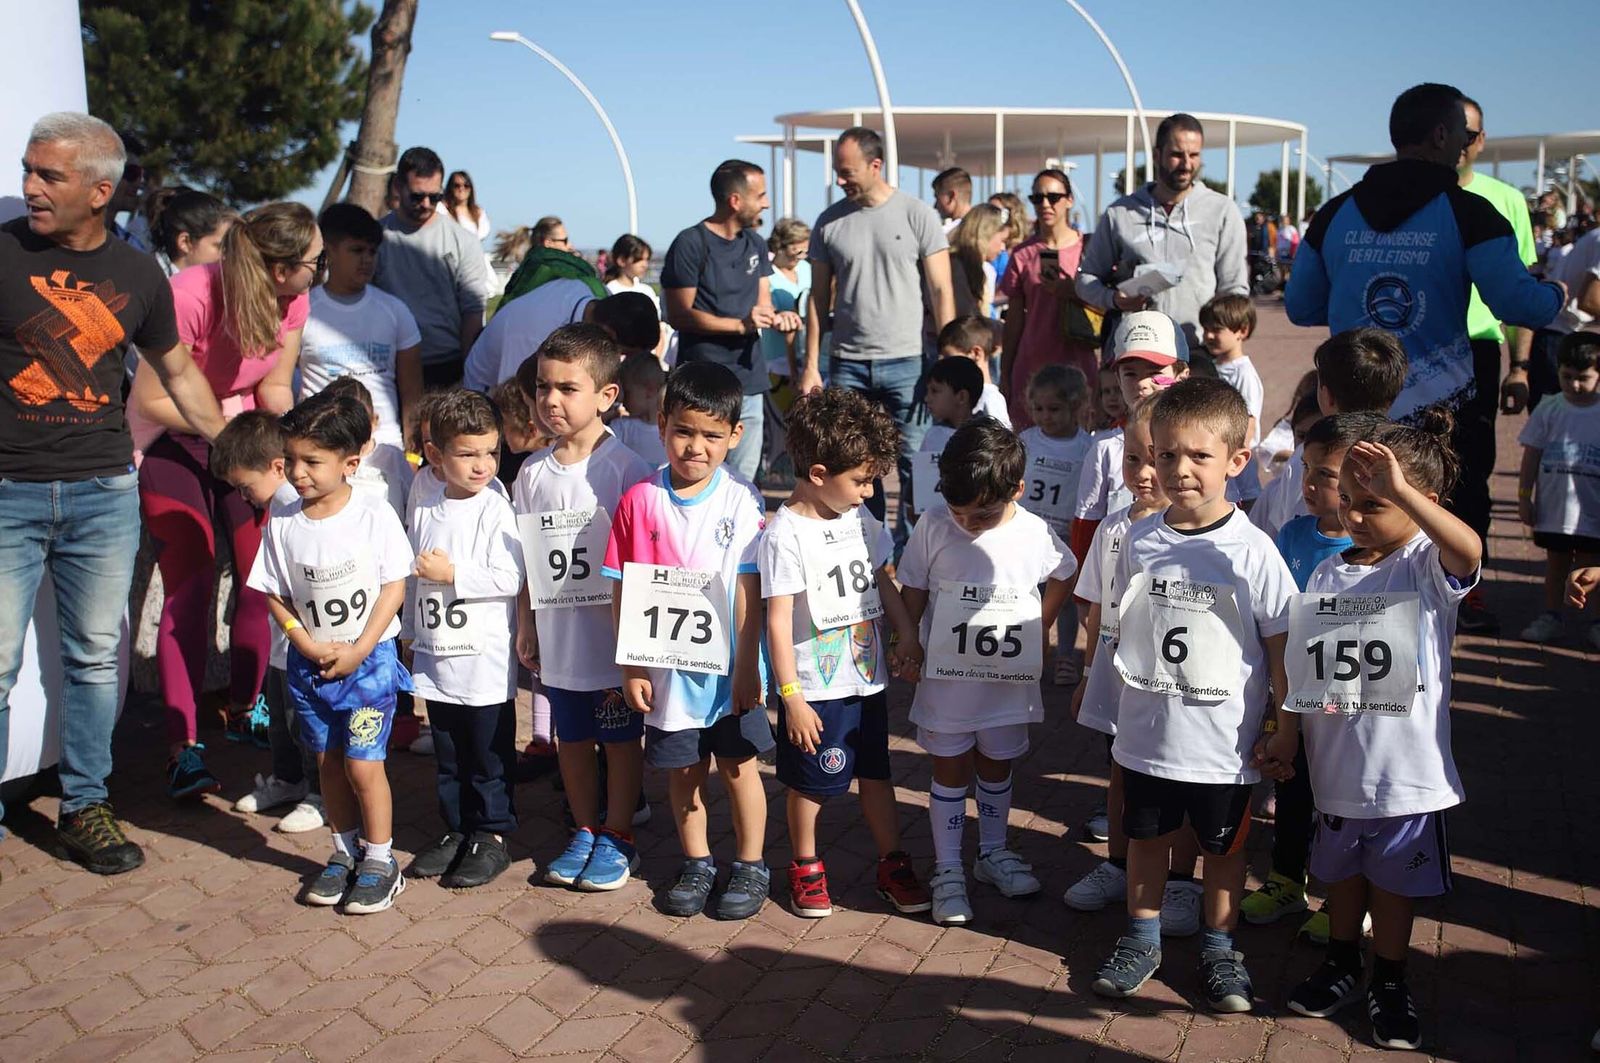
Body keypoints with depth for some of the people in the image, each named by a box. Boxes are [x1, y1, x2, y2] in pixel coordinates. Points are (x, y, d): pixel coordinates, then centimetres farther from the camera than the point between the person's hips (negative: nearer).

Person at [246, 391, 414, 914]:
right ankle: (345, 853, 31)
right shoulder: (282, 524, -4)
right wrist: (309, 645, -11)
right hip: (310, 663, 4)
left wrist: (358, 651, -14)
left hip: (369, 660, -4)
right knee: (329, 763, 14)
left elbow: (394, 586, -10)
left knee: (362, 765, -4)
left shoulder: (375, 517, -13)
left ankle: (380, 861, 13)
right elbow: (275, 595, 2)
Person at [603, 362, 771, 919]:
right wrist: (630, 666, -4)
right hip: (665, 669, 2)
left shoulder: (741, 501, -9)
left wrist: (747, 667, -10)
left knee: (738, 766, 11)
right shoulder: (640, 500, -6)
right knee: (682, 770, 15)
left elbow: (749, 591, -8)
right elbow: (623, 591, -2)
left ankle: (751, 866, 29)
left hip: (727, 669, -1)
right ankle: (697, 864, 35)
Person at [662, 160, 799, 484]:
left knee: (744, 481, 10)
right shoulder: (690, 244, -8)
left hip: (750, 383, 7)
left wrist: (776, 317, -7)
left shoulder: (755, 243, 15)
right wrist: (740, 324, -19)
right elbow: (679, 315, -11)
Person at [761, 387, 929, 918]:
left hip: (867, 678, 6)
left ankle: (893, 865, 31)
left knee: (876, 773, 17)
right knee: (809, 783, 10)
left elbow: (883, 582, 17)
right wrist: (791, 696, -19)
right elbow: (778, 621, -19)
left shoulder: (861, 519, 3)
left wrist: (907, 635, 9)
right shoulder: (785, 535, -19)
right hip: (815, 689, -6)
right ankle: (805, 868, 31)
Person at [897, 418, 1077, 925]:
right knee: (950, 771, 8)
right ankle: (947, 870, 19)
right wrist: (909, 645, -8)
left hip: (1008, 679, 2)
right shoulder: (933, 526, -14)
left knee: (996, 768, 19)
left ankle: (993, 853, 37)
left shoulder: (1035, 534, -12)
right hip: (946, 678, -1)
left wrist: (1038, 628, 2)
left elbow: (1062, 577, 9)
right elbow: (914, 591, -3)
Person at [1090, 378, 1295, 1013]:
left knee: (1224, 846, 15)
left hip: (1224, 740, -2)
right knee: (1147, 836, 18)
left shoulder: (1252, 551, -14)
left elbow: (1279, 646, -7)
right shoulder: (1139, 542, -5)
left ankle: (1219, 950, 36)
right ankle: (1142, 940, 38)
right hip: (1147, 730, 3)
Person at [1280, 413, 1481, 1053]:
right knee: (1341, 873, 21)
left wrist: (1401, 487, -42)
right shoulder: (1327, 575, 2)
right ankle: (1342, 966, 42)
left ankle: (1389, 982, 34)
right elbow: (1302, 668, 6)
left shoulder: (1428, 566, -11)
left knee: (1394, 881, 14)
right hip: (1336, 765, 4)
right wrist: (1283, 737, 3)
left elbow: (1469, 551, -37)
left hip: (1406, 771, -4)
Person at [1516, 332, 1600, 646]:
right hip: (1553, 506, 2)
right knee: (1555, 561, 14)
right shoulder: (1549, 410, -1)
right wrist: (1524, 496, 1)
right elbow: (1531, 455, 3)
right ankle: (1550, 616, 24)